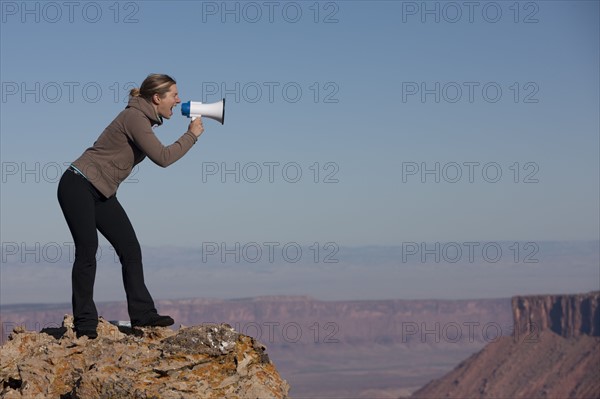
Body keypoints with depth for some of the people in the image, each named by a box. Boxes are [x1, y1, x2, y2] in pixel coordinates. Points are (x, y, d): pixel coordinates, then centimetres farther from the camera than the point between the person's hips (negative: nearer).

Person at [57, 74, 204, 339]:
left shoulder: (145, 120, 10)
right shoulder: (134, 117, -19)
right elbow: (163, 158, -23)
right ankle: (85, 323, -3)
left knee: (130, 248, 2)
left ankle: (142, 313, 5)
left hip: (101, 194, 9)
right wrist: (192, 135, -12)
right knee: (87, 251, -9)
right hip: (78, 186, -9)